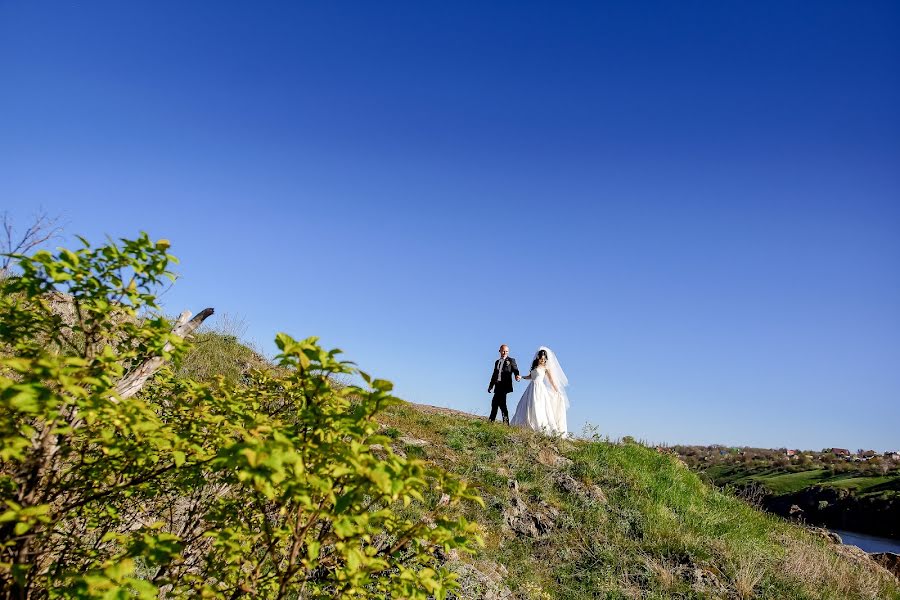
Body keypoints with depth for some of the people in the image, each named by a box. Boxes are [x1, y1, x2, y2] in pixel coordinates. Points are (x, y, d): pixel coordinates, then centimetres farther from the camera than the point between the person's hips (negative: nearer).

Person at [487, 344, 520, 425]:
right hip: (498, 386, 6)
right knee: (494, 403, 4)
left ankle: (506, 423, -10)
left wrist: (517, 376, -28)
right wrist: (490, 386, 20)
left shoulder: (511, 360, 5)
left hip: (505, 385, -6)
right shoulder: (497, 362, 22)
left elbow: (515, 370, -5)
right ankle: (491, 421, 10)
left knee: (502, 403, -14)